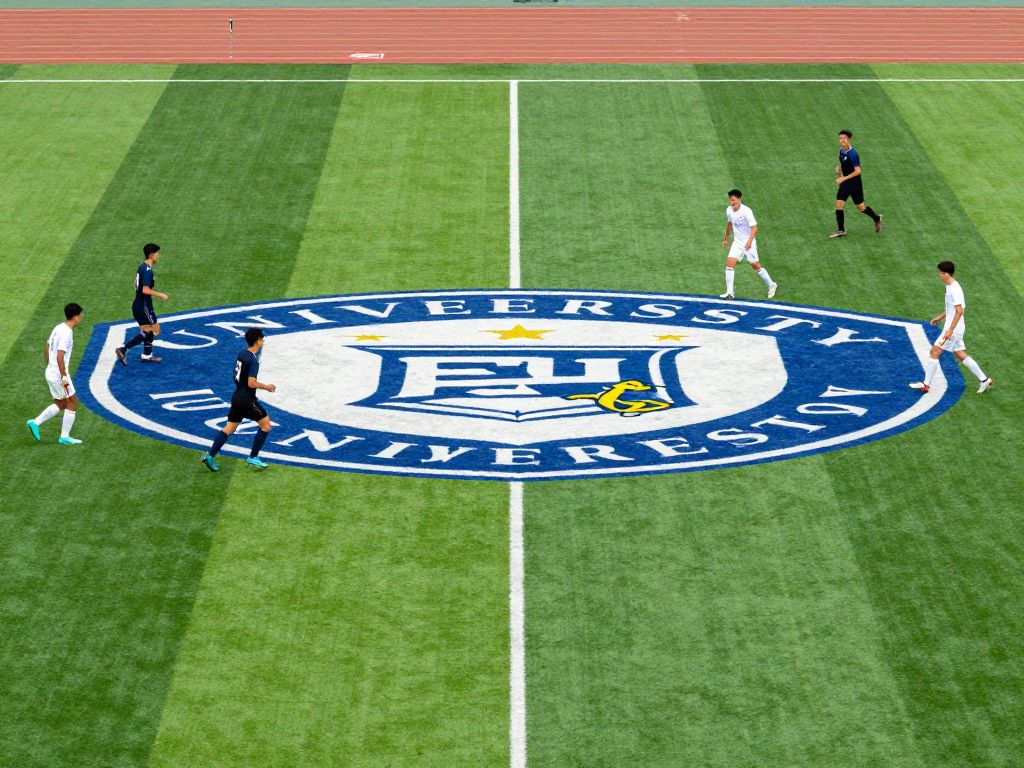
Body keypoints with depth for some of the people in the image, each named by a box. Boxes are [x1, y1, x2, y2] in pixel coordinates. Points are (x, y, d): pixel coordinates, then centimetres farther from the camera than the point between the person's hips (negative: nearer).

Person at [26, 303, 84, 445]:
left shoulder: (58, 328, 9)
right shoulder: (66, 333, -20)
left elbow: (46, 348, 18)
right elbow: (60, 357, -26)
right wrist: (64, 377, -23)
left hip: (50, 373, 9)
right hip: (59, 375, -9)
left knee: (61, 404, 19)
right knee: (72, 403, 4)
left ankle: (35, 423, 11)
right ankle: (64, 437, 8)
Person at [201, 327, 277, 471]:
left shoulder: (242, 354, 6)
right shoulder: (253, 360, -20)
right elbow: (251, 383, -25)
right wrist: (266, 387, -11)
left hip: (237, 398, 8)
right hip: (247, 400, -8)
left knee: (230, 428, 12)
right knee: (266, 424, 5)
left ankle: (210, 455, 4)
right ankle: (253, 457, 8)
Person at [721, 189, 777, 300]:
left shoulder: (746, 211, -21)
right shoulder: (729, 210, -2)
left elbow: (754, 228, -22)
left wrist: (749, 241, -36)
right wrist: (726, 238, 26)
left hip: (748, 243, -5)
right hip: (737, 242, 5)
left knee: (755, 266, 4)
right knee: (729, 263, -9)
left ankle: (771, 285, 26)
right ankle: (729, 293, -7)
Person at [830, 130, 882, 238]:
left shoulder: (853, 154, -23)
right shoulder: (841, 150, 2)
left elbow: (857, 171, -25)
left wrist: (844, 178, -29)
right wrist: (839, 168, 2)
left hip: (855, 184, -7)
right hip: (845, 183, 7)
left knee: (860, 207, 7)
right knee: (839, 204, -5)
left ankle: (877, 219, 33)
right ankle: (841, 231, 2)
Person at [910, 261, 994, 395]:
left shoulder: (954, 289, -20)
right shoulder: (950, 287, 12)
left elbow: (959, 311, -25)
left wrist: (950, 330, -26)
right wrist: (939, 318, 22)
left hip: (953, 329, -10)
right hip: (955, 329, 10)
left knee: (935, 352, -6)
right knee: (961, 355, 13)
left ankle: (926, 384, -1)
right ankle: (985, 380, 16)